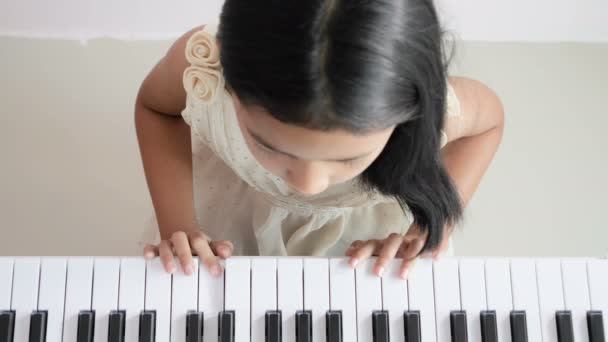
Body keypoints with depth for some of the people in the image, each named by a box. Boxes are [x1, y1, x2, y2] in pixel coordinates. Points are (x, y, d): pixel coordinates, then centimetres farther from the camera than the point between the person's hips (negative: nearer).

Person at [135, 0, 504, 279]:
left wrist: (431, 229, -24)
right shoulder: (202, 61, -40)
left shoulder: (431, 114, -40)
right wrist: (177, 226, -25)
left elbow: (488, 119, -13)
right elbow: (156, 106, -14)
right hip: (235, 208, 1)